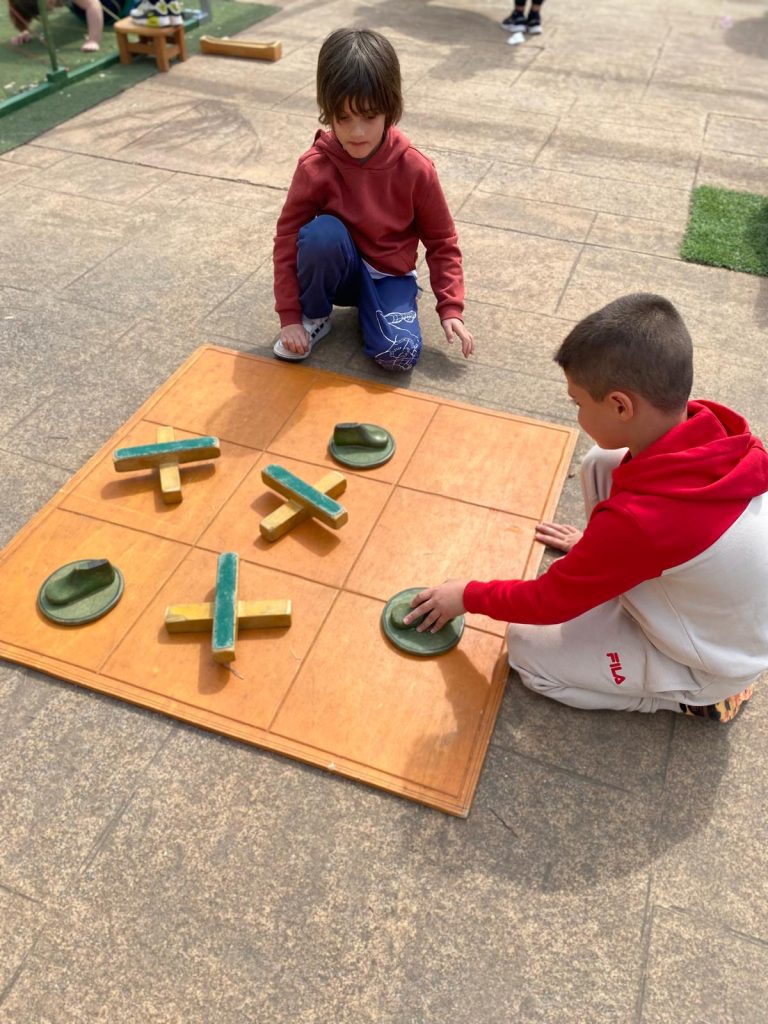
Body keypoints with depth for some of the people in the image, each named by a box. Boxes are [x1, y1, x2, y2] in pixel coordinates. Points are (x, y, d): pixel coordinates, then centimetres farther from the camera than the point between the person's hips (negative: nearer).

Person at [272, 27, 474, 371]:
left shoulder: (416, 169, -16)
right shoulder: (315, 167, -17)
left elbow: (441, 241, -5)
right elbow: (287, 237, -12)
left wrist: (450, 307, -11)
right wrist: (290, 316, -16)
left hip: (389, 275, 0)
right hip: (338, 269, 0)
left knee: (399, 353, -26)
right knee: (321, 233, -34)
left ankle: (369, 305, 9)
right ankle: (314, 315, -6)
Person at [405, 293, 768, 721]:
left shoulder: (639, 520, -38)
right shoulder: (719, 433, -17)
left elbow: (550, 602, -21)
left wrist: (468, 596, -5)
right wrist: (599, 544, 18)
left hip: (708, 667, -6)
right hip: (717, 600, 7)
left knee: (527, 648, 2)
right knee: (601, 464, -2)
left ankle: (698, 697, 8)